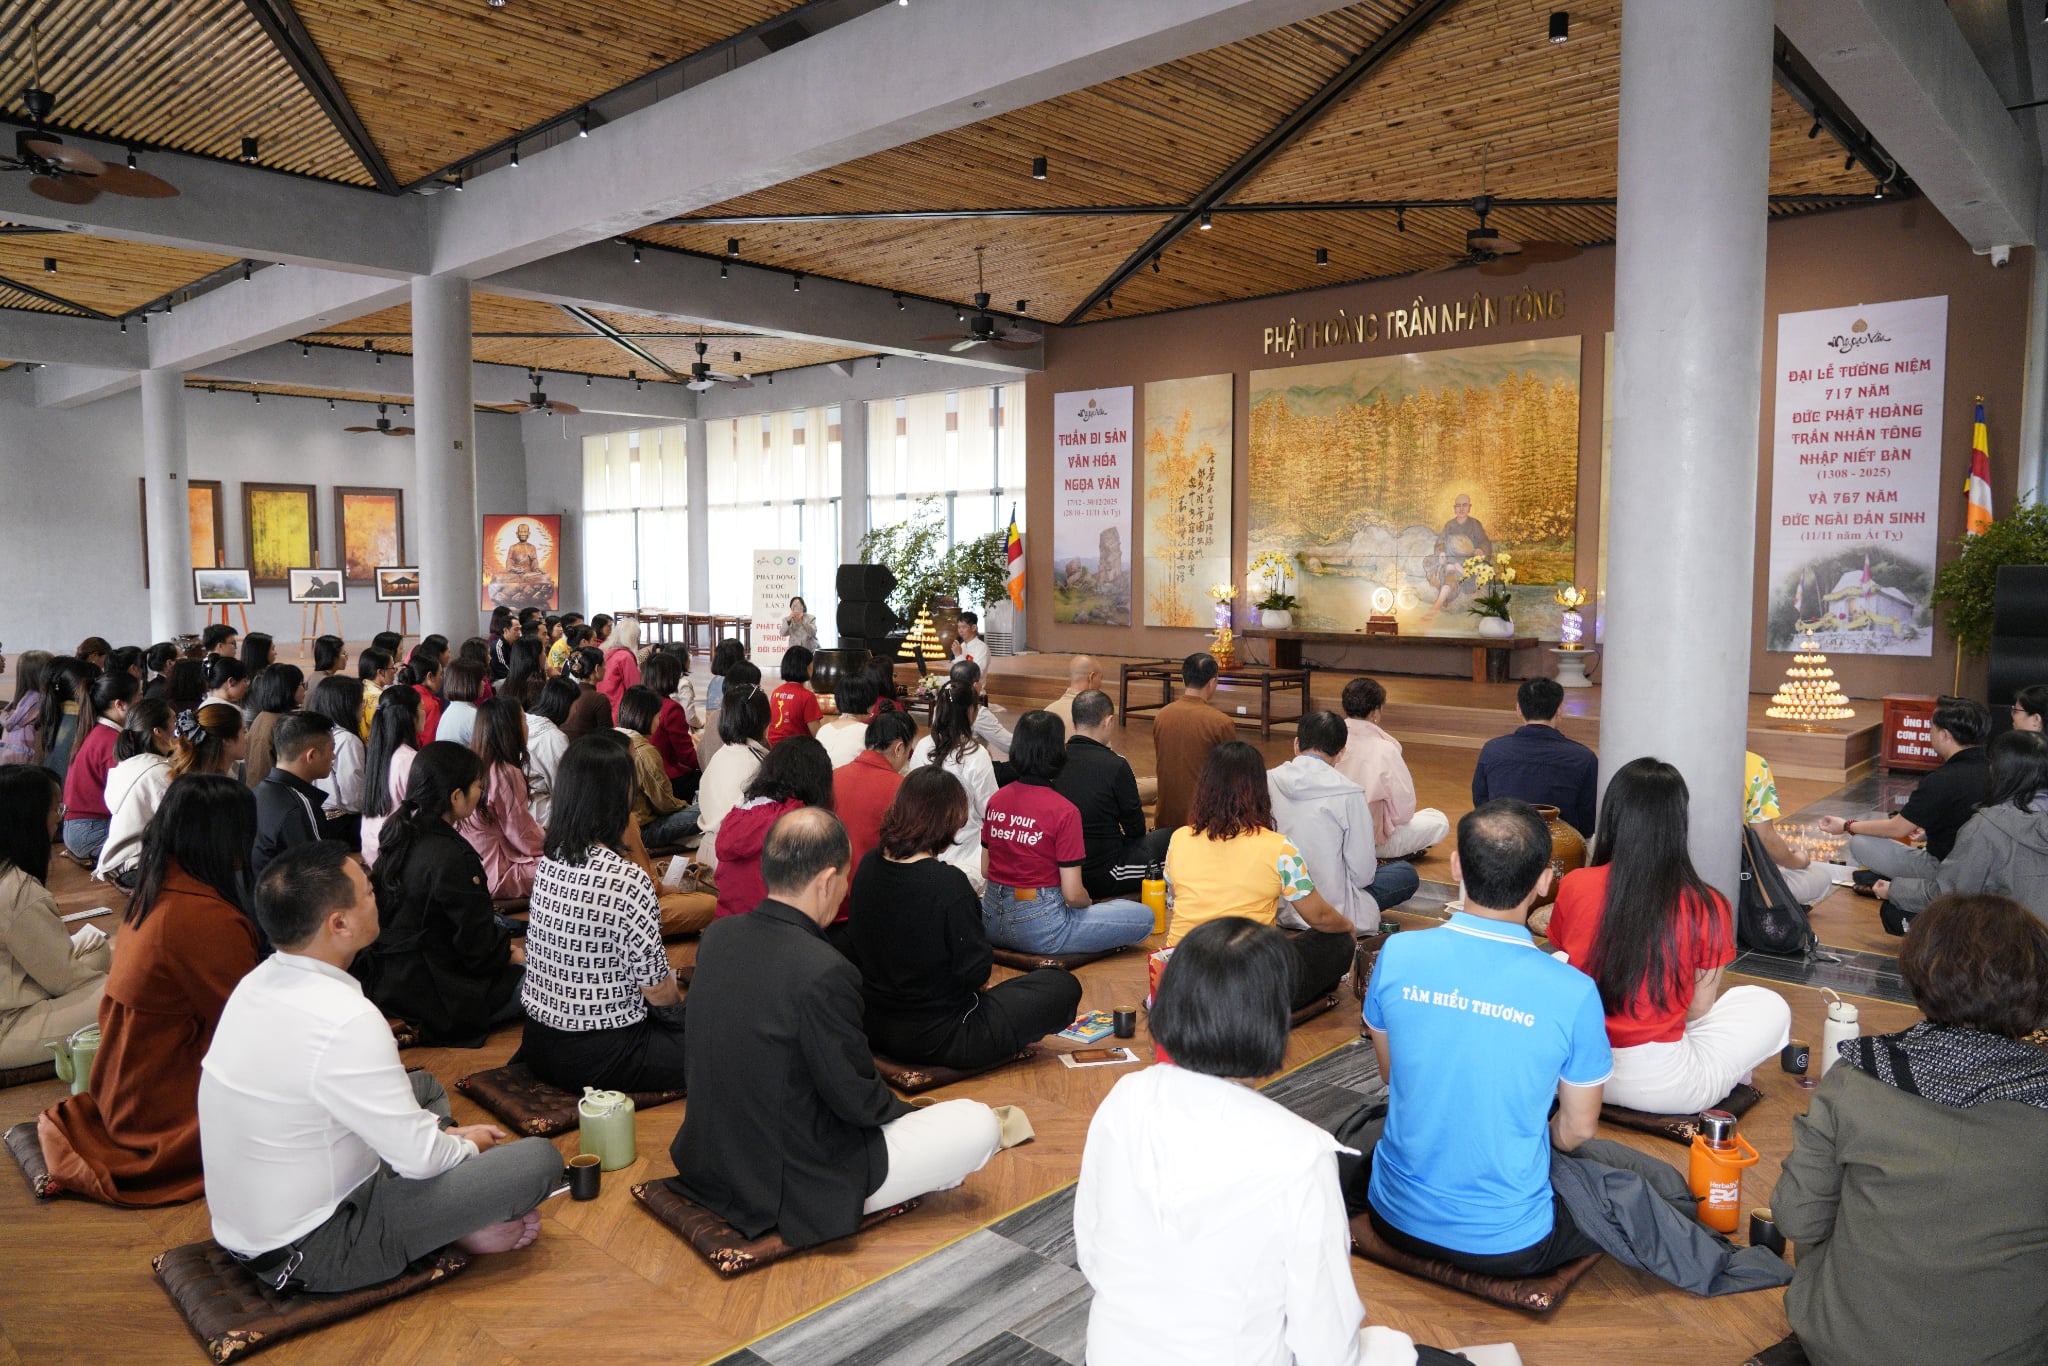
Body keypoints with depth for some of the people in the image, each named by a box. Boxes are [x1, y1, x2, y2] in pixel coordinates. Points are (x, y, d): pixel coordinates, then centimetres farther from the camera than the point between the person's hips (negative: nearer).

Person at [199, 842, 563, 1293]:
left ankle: (457, 1219, 9)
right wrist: (468, 1144, 1)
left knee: (424, 1086, 24)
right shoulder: (345, 1020, -30)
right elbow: (420, 1156, -21)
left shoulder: (260, 982, -1)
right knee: (539, 1158, -16)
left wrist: (444, 1133, 10)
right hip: (312, 1253, -9)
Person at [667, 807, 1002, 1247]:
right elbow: (856, 1099, -19)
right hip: (798, 1187, -8)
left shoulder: (717, 935, -6)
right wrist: (907, 1109, 5)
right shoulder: (824, 972, -29)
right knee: (980, 1123, 0)